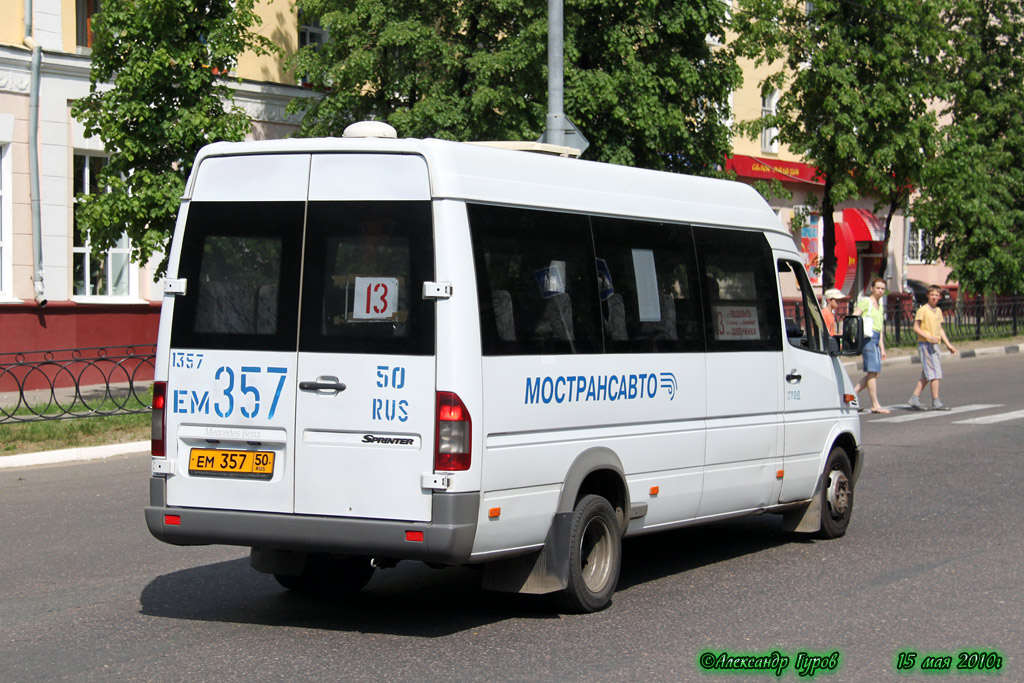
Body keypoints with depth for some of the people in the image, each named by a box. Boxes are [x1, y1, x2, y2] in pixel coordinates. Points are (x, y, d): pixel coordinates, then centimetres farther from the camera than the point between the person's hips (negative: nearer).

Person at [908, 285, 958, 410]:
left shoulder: (938, 311, 15)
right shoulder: (923, 310, -9)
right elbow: (916, 328, -12)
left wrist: (948, 344, 18)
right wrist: (929, 337, -23)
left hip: (935, 344, 8)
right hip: (925, 344, -8)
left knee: (927, 375, 8)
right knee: (935, 373, -11)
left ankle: (914, 399, 13)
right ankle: (936, 402, -10)